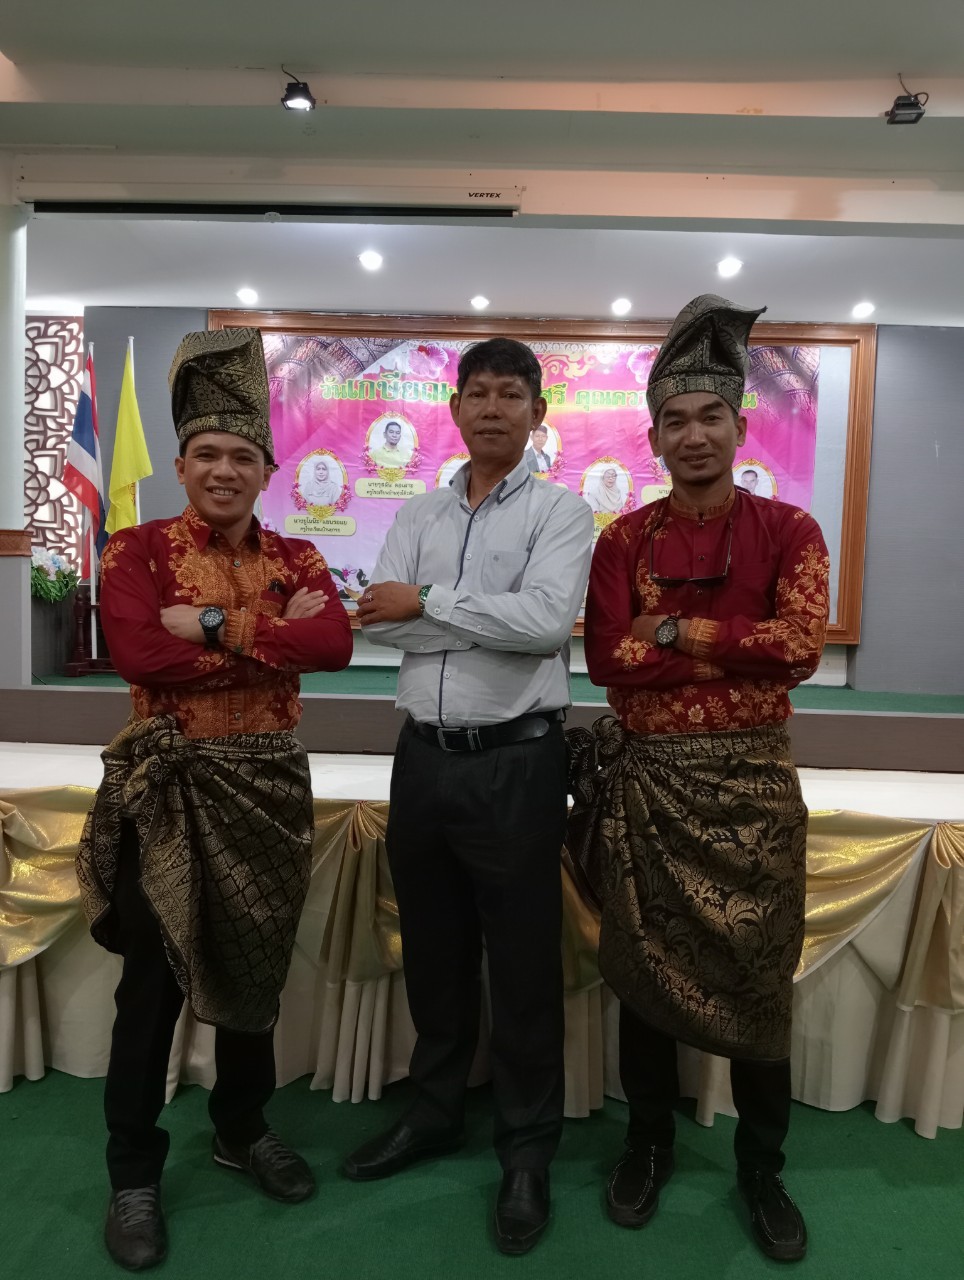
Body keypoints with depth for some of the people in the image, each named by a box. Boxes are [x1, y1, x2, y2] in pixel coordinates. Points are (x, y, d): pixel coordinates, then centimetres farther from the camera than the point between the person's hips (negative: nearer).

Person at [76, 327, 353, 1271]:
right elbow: (138, 654, -21)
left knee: (255, 967, 17)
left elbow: (335, 643, -14)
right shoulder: (137, 550, -4)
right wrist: (273, 635, -17)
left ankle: (243, 1131, 40)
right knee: (154, 983, 7)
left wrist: (214, 624, -19)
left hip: (268, 784, 4)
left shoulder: (295, 558, 5)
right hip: (166, 787, -3)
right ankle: (133, 1173, 28)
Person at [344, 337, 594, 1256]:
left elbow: (548, 619, -20)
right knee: (432, 952, 19)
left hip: (514, 761, -4)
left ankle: (527, 1151, 29)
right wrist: (491, 614, -14)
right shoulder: (417, 514, 10)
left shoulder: (559, 510, -3)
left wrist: (428, 603, -13)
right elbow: (376, 620, -4)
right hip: (423, 756, 5)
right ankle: (435, 1112, 41)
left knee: (522, 964, 8)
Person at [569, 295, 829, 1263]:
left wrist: (676, 630, -14)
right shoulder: (623, 540, 2)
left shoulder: (787, 530, 0)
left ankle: (762, 1169, 35)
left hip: (752, 781, 0)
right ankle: (648, 1146, 36)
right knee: (645, 969, 13)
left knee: (757, 978, 11)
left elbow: (802, 645, -14)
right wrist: (742, 647, -14)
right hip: (647, 782, 1)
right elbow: (607, 659, -10)